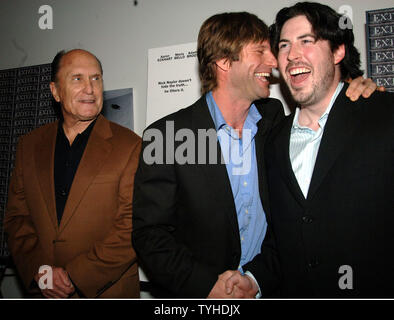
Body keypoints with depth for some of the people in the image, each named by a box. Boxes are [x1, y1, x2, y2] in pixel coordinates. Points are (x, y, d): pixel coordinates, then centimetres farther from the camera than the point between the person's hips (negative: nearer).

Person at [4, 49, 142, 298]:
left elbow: (132, 228, -15)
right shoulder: (30, 145, 3)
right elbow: (16, 217, 3)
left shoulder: (130, 146, -12)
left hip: (108, 290, -3)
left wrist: (73, 277, -17)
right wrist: (39, 271, -10)